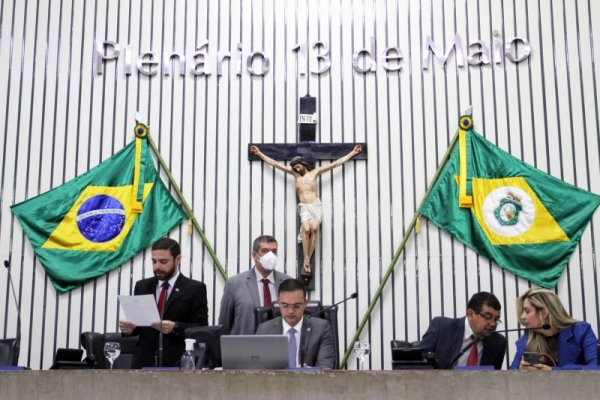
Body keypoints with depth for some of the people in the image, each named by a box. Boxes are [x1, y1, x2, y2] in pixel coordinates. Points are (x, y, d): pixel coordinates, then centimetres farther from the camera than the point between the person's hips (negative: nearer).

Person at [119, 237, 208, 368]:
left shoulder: (195, 289, 0)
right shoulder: (142, 286, 13)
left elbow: (201, 328, -5)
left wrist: (175, 327, -22)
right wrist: (129, 327, -8)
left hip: (176, 362, -3)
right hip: (144, 361, 3)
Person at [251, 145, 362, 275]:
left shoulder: (315, 172, 11)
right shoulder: (295, 173, 15)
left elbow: (336, 163, 12)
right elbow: (275, 164, 17)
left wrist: (353, 153, 11)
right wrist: (260, 154, 18)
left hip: (316, 205, -1)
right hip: (304, 207, 1)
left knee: (314, 229, -19)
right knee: (306, 229, -23)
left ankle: (307, 261, -17)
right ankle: (306, 260, -20)